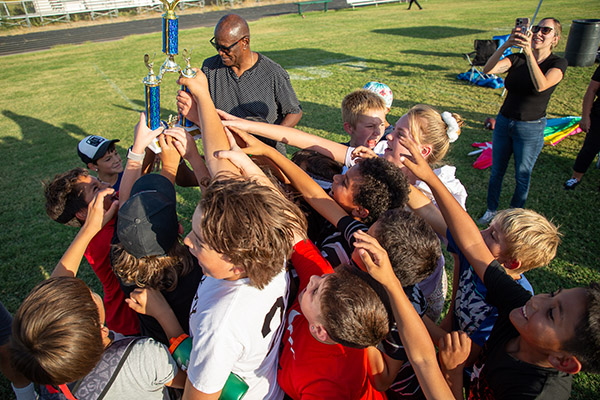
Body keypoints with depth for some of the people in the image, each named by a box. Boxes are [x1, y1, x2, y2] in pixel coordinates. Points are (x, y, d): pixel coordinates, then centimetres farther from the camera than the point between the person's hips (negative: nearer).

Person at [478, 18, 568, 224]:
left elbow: (541, 85, -31)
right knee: (496, 171, 14)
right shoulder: (517, 58, 0)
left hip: (531, 129, -3)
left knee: (522, 176, 10)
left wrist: (529, 53, -37)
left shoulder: (557, 63, -9)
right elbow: (488, 69, -18)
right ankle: (491, 210, 32)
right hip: (503, 122, 3)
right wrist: (505, 45, -31)